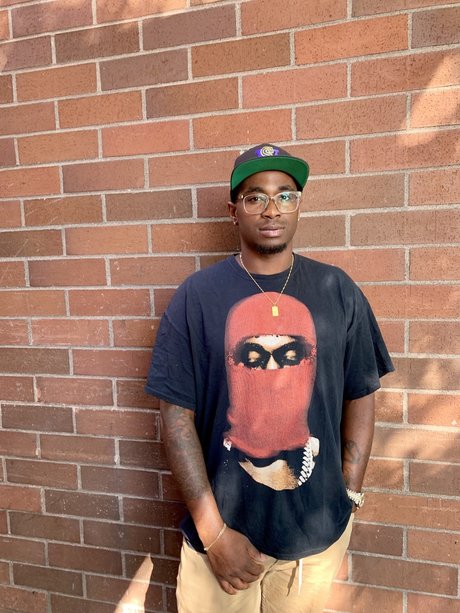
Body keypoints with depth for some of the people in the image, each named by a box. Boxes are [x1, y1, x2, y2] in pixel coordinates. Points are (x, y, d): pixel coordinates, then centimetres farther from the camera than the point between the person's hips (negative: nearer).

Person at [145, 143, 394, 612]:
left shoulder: (338, 291, -4)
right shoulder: (196, 295, -10)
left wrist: (350, 494, -1)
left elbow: (360, 397, 3)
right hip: (223, 528, -1)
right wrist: (214, 533, -10)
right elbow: (176, 415, -10)